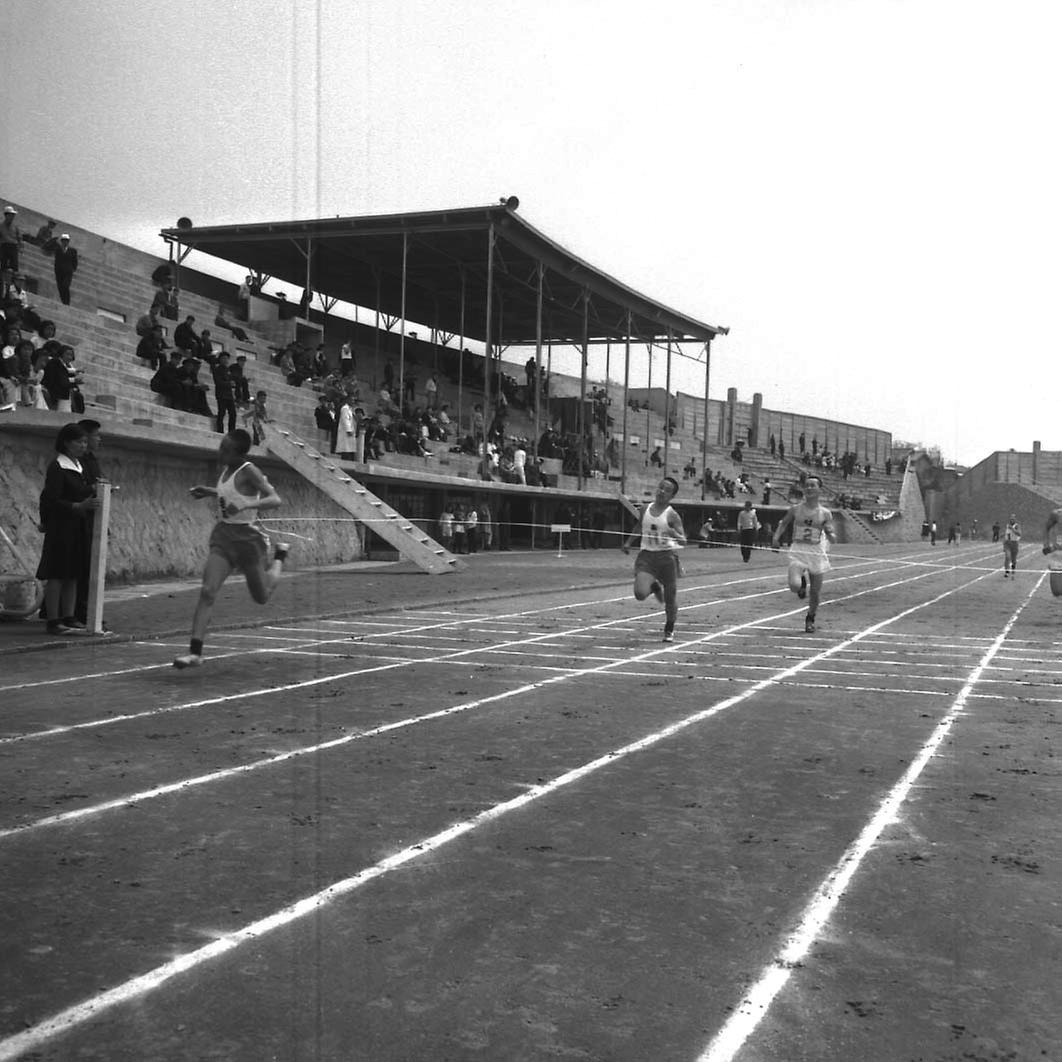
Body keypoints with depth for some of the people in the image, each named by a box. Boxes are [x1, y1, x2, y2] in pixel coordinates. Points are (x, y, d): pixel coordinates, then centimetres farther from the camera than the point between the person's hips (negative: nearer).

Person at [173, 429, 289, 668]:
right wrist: (209, 492, 13)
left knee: (262, 597, 14)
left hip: (248, 537, -5)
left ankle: (280, 555, 42)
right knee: (207, 591, -13)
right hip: (223, 534, 5)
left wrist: (244, 506, -40)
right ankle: (195, 652, -15)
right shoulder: (226, 469, 5)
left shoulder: (249, 471, -16)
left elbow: (275, 500, -27)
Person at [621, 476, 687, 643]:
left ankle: (669, 629, 31)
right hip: (646, 555, 2)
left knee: (670, 597, 5)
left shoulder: (672, 515, -5)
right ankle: (655, 587, 19)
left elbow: (683, 541, -10)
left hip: (667, 556, -2)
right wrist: (628, 542, 23)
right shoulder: (645, 509, 7)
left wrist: (674, 534, -30)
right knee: (640, 593, -18)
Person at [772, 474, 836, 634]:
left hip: (816, 552, 1)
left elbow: (833, 538, -1)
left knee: (815, 592, 6)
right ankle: (803, 582, 16)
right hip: (798, 551, -1)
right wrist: (776, 536, -1)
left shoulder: (825, 513, -2)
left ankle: (810, 619, 33)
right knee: (794, 585, -22)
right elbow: (784, 523, 16)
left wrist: (830, 533, -24)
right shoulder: (795, 509, 0)